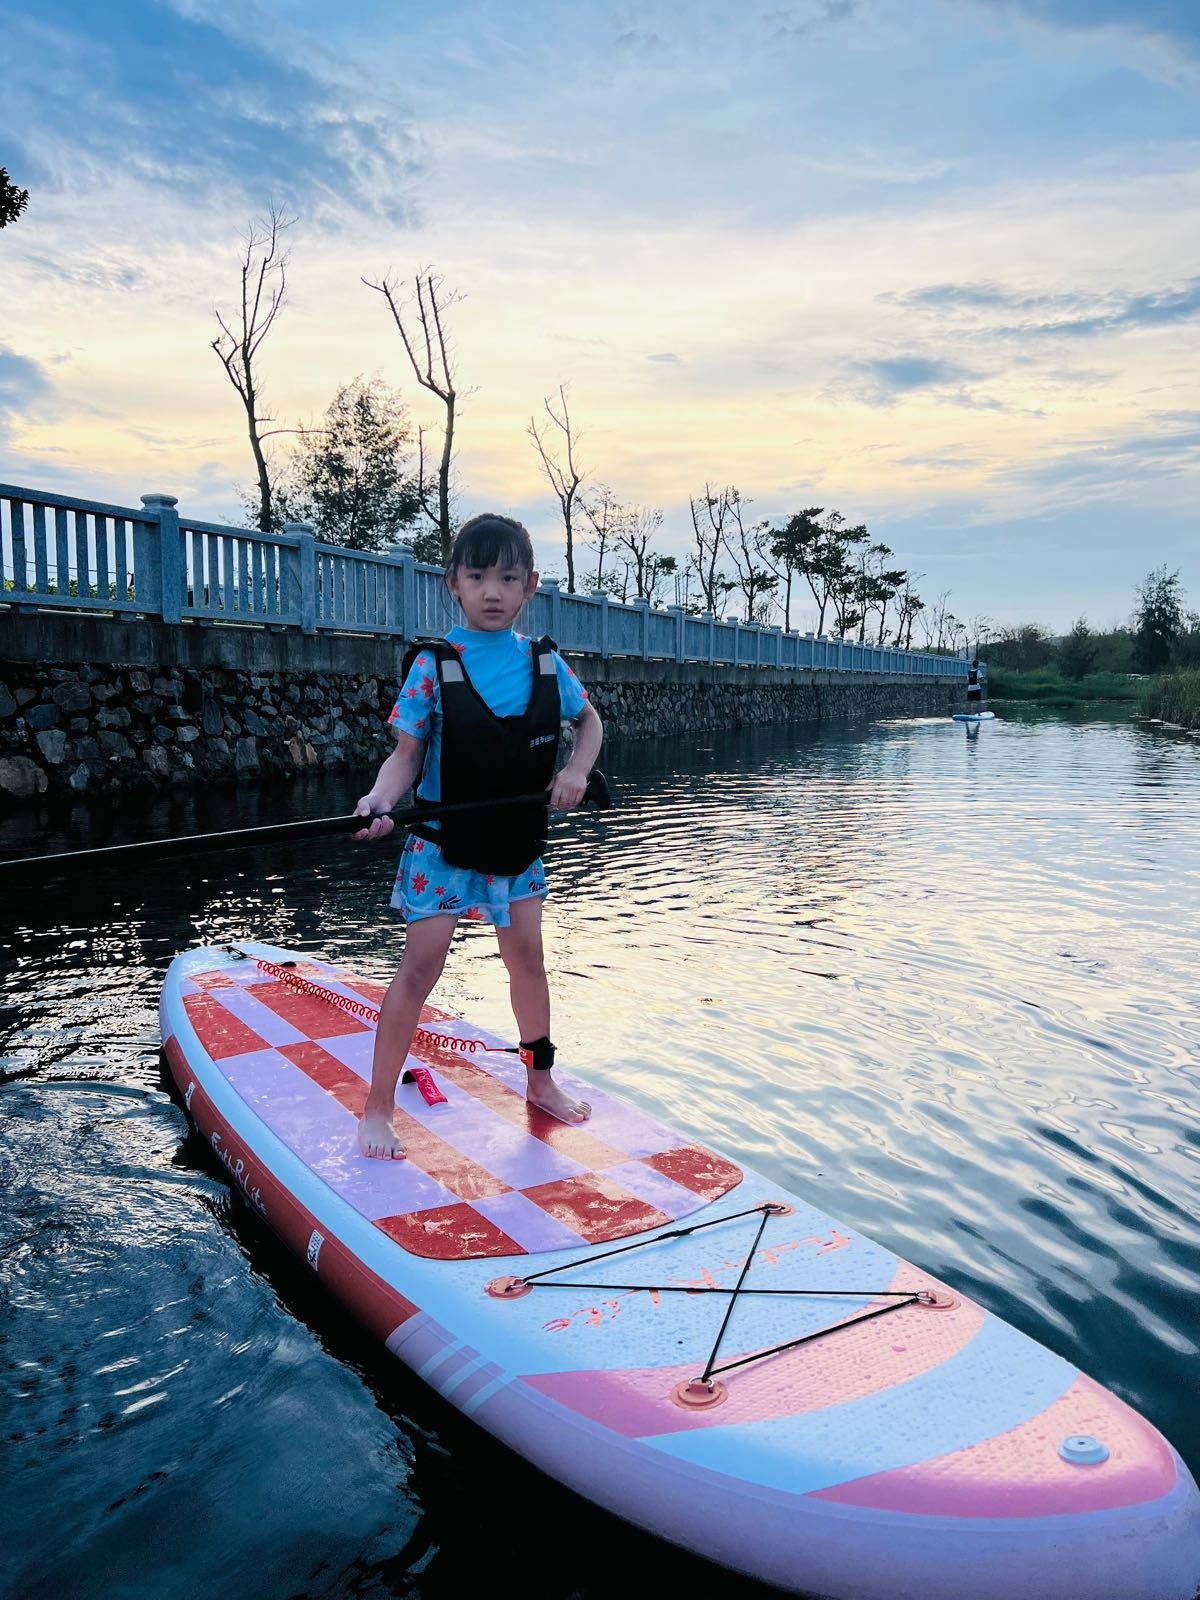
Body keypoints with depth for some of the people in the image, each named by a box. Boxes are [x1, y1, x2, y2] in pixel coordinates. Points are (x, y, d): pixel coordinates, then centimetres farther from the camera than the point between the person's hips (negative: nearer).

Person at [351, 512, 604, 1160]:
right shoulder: (433, 665, -12)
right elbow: (408, 753, -11)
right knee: (419, 968, -5)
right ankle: (377, 1109, 8)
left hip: (518, 844, 4)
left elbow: (589, 721, 15)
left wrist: (576, 770, -3)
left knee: (528, 961, 15)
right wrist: (380, 799, -30)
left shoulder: (545, 662, -1)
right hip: (443, 846, -4)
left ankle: (541, 1081, 35)